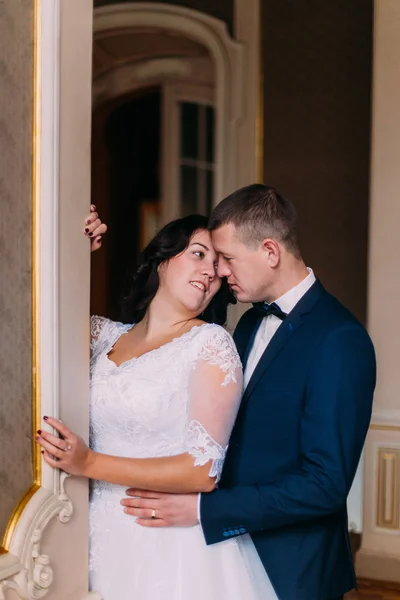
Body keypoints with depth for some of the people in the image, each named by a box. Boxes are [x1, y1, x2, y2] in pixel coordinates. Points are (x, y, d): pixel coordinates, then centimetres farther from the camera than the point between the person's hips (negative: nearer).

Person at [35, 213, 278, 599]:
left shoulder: (211, 343, -10)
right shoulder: (105, 336, 5)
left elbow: (203, 472, -16)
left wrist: (90, 464, -17)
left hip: (173, 548, -4)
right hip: (104, 537, 4)